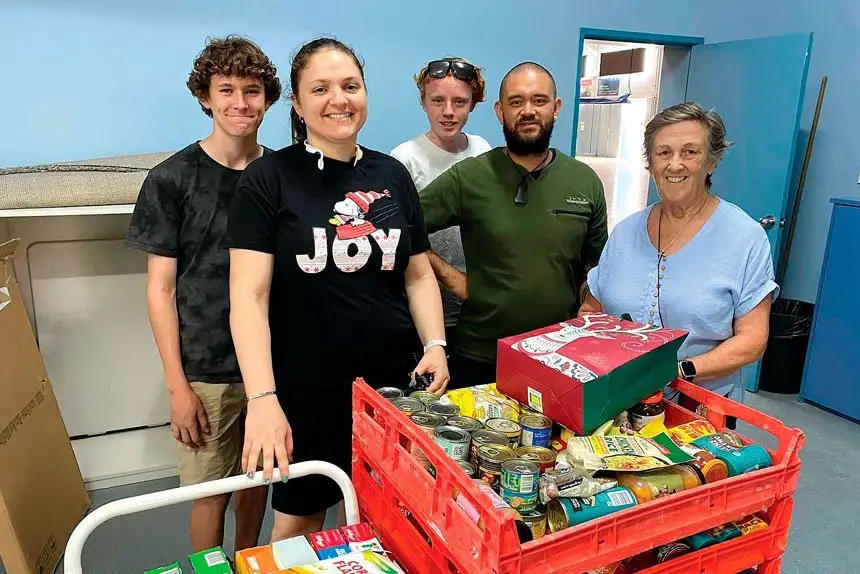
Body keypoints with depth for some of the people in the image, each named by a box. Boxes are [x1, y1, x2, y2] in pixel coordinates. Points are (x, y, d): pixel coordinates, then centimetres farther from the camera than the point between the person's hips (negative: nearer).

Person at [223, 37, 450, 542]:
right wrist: (262, 397, -23)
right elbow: (249, 295, -13)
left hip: (393, 382, 3)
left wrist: (435, 345, -5)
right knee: (299, 523, 16)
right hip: (305, 389, -3)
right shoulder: (268, 179, -7)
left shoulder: (393, 175, 5)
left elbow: (419, 274, 10)